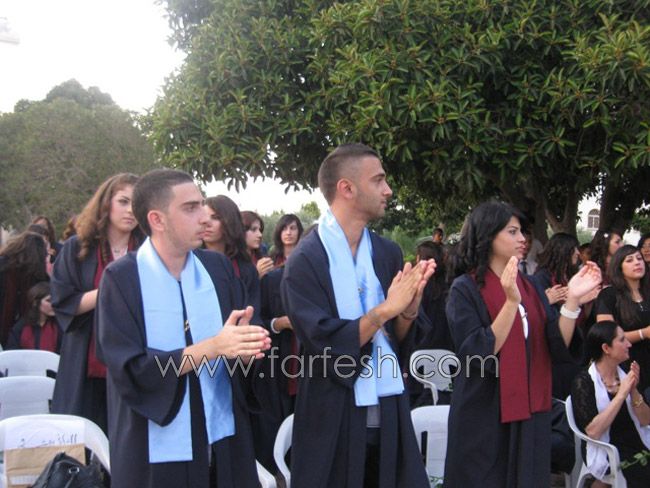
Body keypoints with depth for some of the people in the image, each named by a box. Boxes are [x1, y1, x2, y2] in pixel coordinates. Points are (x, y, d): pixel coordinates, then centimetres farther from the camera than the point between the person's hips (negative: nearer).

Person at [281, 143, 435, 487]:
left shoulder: (388, 253, 5)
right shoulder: (305, 260, -11)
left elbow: (397, 337, 8)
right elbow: (323, 343, -17)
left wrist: (408, 310, -12)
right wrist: (385, 309, -19)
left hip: (389, 411, 5)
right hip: (333, 415, -5)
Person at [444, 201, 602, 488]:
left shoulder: (531, 288, 8)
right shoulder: (465, 289, -9)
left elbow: (559, 348, 0)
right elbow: (479, 356, -19)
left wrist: (572, 299, -12)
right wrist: (511, 302, -26)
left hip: (530, 415, 5)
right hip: (484, 421, -5)